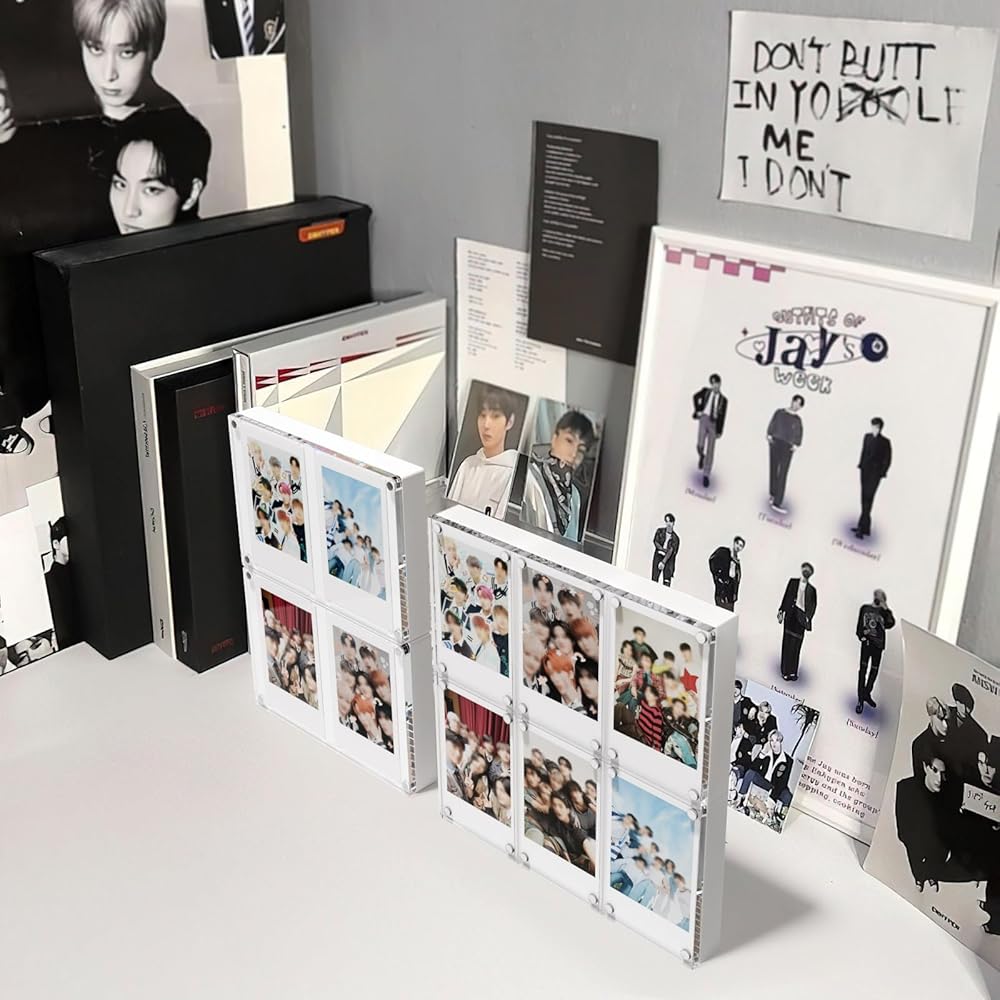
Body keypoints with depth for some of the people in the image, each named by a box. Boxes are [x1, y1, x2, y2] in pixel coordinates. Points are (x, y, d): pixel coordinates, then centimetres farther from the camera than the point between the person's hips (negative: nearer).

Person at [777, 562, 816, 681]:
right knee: (787, 643, 2)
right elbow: (786, 597, 5)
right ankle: (785, 671, 7)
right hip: (791, 614, 0)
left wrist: (808, 618, -6)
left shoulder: (811, 589, 8)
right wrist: (781, 612, -2)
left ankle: (793, 672, 6)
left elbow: (813, 605, 8)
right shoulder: (793, 581, 7)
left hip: (801, 617, 1)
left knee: (796, 645, 1)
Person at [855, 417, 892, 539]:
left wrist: (882, 473, -10)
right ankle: (866, 527, 16)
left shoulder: (885, 442, -6)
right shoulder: (867, 437, 9)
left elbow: (887, 459, -4)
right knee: (864, 498, 8)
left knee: (868, 498, -11)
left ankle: (862, 527, -13)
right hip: (865, 470, 6)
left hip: (875, 473, -6)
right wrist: (860, 465, 9)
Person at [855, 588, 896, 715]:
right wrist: (861, 635, -10)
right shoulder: (865, 608, 7)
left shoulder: (884, 612, 10)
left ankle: (867, 694, 26)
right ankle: (860, 700, -9)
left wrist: (886, 609, -9)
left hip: (878, 644, 3)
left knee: (874, 670, 8)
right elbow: (860, 624, 5)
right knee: (863, 669, -9)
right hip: (867, 641, -3)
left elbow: (890, 624, -6)